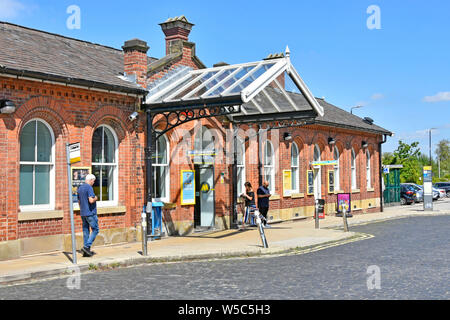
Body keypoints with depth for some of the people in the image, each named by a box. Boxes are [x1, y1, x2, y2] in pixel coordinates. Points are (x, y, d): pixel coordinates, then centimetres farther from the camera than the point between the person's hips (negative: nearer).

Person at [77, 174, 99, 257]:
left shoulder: (80, 188, 14)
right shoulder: (89, 188, -14)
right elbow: (91, 200, -25)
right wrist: (95, 198, -4)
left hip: (83, 213, 9)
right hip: (90, 213, -8)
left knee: (86, 231, 9)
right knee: (95, 230, -1)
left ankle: (87, 251, 11)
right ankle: (86, 247, -11)